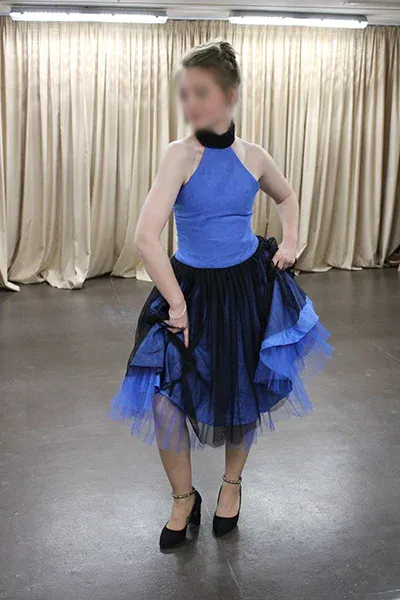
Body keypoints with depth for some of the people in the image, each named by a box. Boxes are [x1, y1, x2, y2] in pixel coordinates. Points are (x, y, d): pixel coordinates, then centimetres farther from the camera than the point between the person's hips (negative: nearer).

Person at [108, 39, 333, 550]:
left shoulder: (252, 157, -4)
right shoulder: (181, 154, -16)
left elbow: (286, 197, 19)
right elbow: (146, 238, -26)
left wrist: (290, 241, 4)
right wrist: (177, 303, -21)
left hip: (249, 287, 3)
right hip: (190, 285, -2)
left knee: (244, 393, 13)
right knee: (164, 398, -9)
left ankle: (232, 484, 41)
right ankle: (184, 499, 18)